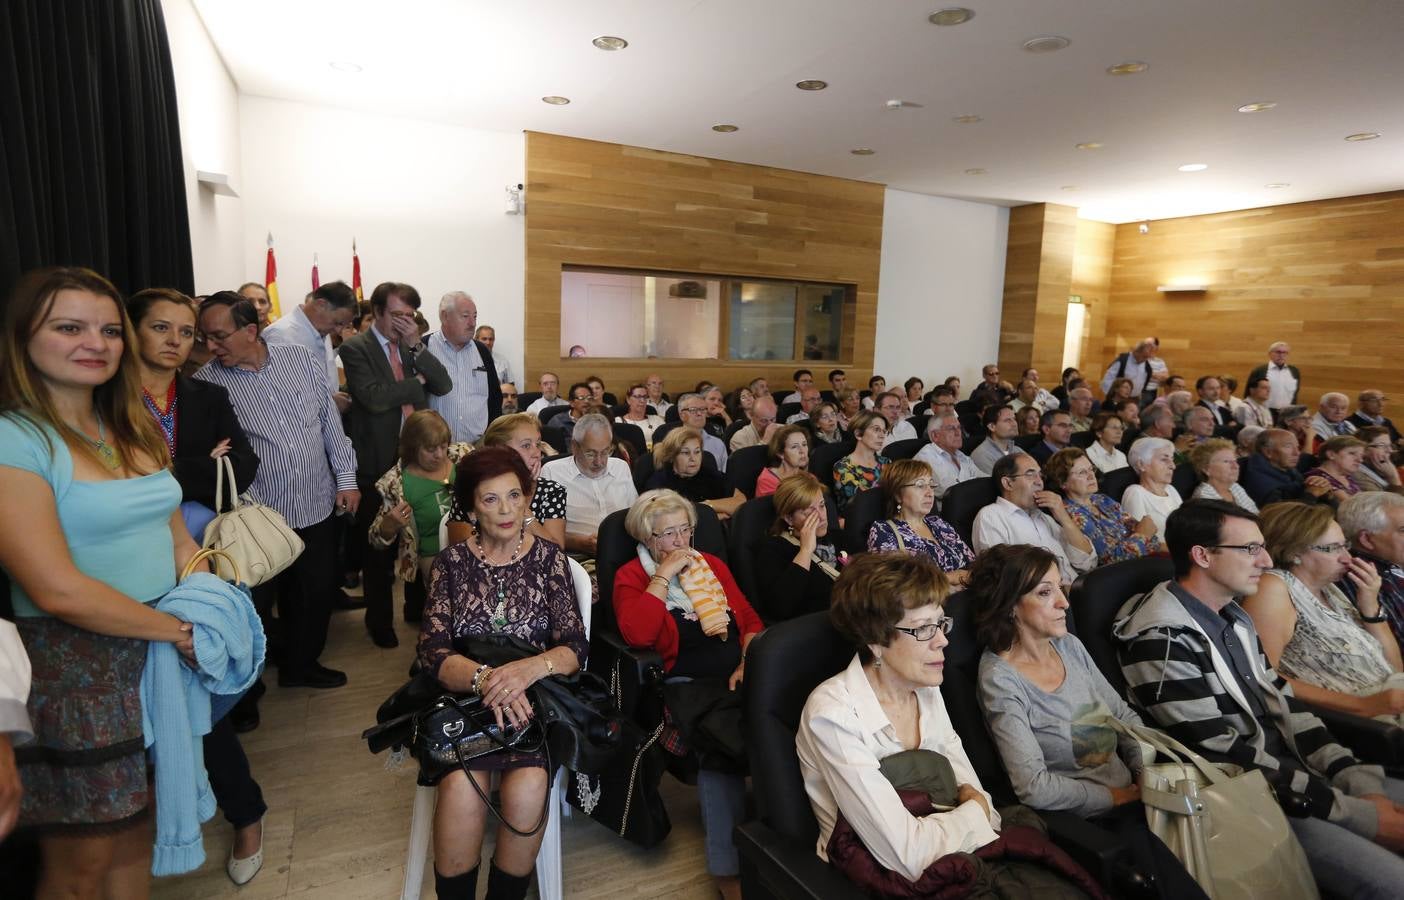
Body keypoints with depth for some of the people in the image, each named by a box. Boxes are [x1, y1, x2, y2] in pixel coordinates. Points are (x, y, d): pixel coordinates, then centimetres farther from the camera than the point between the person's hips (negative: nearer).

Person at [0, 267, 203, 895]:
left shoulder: (133, 431, 8)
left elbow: (178, 540, 9)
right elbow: (58, 590, -20)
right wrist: (179, 629, -13)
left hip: (160, 654, 6)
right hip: (73, 669, -6)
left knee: (135, 830, 20)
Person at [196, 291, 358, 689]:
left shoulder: (302, 359, 0)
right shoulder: (206, 383, -8)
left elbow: (331, 422, 6)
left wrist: (346, 478, 4)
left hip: (317, 507, 3)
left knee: (316, 594, 16)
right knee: (252, 605, 7)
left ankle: (300, 664, 39)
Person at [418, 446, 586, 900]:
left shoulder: (548, 557, 4)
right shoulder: (451, 562, 5)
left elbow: (576, 647, -4)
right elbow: (432, 650, -6)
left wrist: (530, 668, -25)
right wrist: (484, 678, -26)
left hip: (534, 699, 0)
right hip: (463, 698, 0)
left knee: (528, 786, -27)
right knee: (461, 786, -28)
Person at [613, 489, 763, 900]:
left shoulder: (712, 565, 20)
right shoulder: (631, 575, 6)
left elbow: (750, 619, 15)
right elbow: (636, 633, -13)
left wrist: (748, 663, -4)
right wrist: (665, 573, -8)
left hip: (736, 676, 4)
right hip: (686, 681, -4)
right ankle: (727, 867, -19)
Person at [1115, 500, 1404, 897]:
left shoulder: (1232, 615, 8)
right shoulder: (1160, 640, -23)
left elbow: (1280, 702, 10)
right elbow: (1224, 755, -22)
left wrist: (1361, 783, -3)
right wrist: (1359, 813, -17)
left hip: (1295, 770, 9)